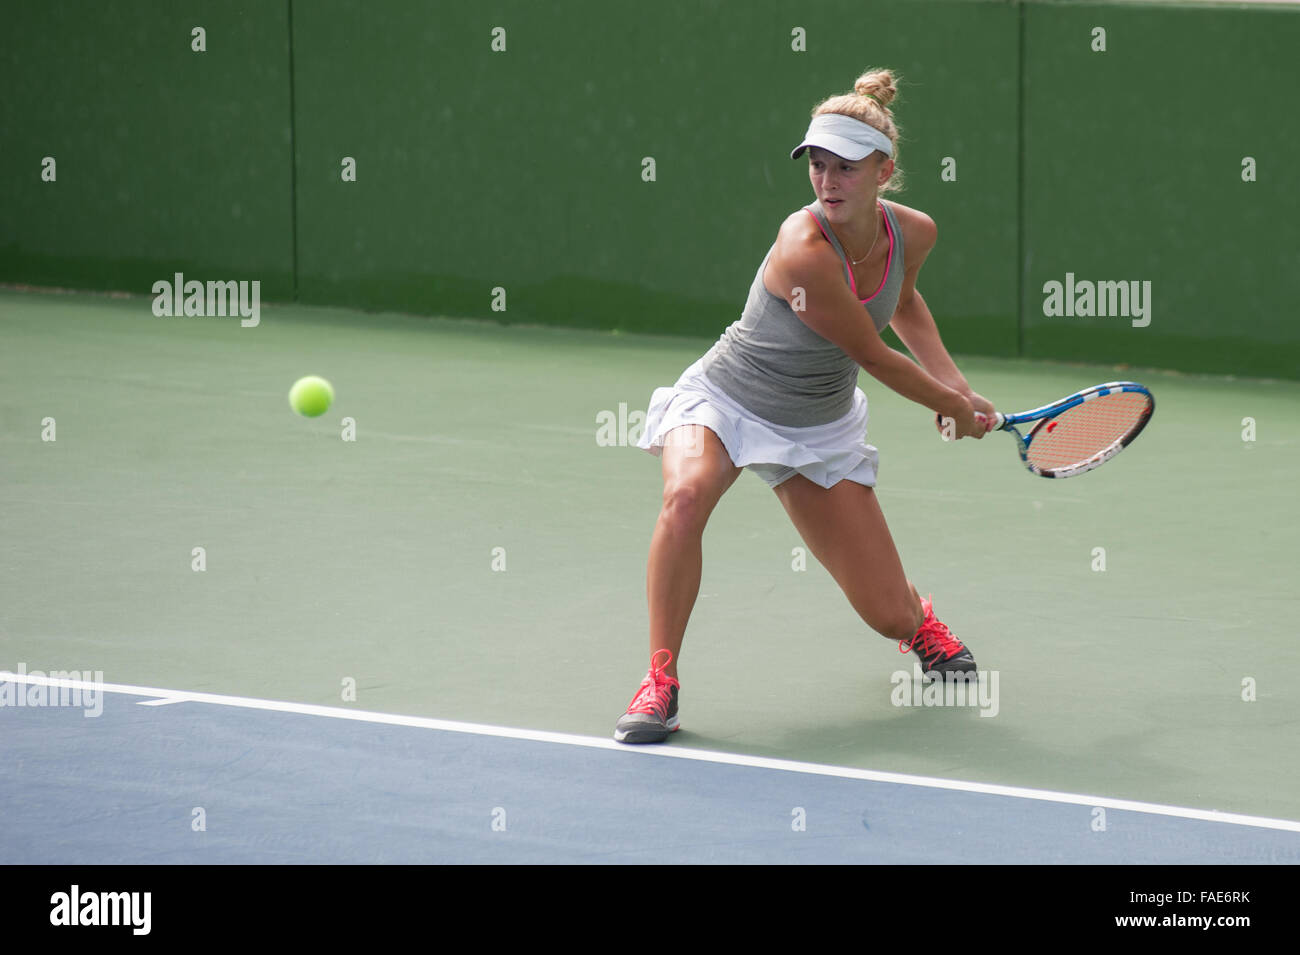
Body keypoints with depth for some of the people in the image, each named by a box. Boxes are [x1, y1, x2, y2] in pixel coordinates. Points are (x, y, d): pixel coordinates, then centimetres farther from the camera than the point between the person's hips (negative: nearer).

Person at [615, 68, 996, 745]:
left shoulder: (912, 233, -12)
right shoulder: (804, 250, -33)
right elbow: (875, 357, -21)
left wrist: (958, 386, 3)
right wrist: (954, 409, -6)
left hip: (822, 428, 5)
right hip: (725, 401, -5)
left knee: (889, 616, 1)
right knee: (687, 495, -40)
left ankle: (920, 618, 41)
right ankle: (661, 679, -24)